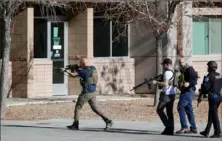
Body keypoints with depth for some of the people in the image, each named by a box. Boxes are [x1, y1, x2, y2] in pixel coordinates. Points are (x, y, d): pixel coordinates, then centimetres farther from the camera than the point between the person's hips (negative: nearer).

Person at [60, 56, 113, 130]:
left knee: (78, 107, 7)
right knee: (94, 108, 12)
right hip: (93, 92, 7)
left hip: (86, 93, -7)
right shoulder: (93, 68, 7)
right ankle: (107, 120, -2)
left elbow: (73, 75, -16)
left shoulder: (83, 71, -16)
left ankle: (75, 125, 10)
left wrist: (65, 70, -1)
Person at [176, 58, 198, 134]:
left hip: (188, 91, -10)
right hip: (184, 91, 10)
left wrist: (189, 83, -34)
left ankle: (184, 127, -15)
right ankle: (193, 128, 13)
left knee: (180, 107, -14)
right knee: (189, 110, 10)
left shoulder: (189, 69, -10)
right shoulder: (182, 70, 18)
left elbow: (195, 78, -20)